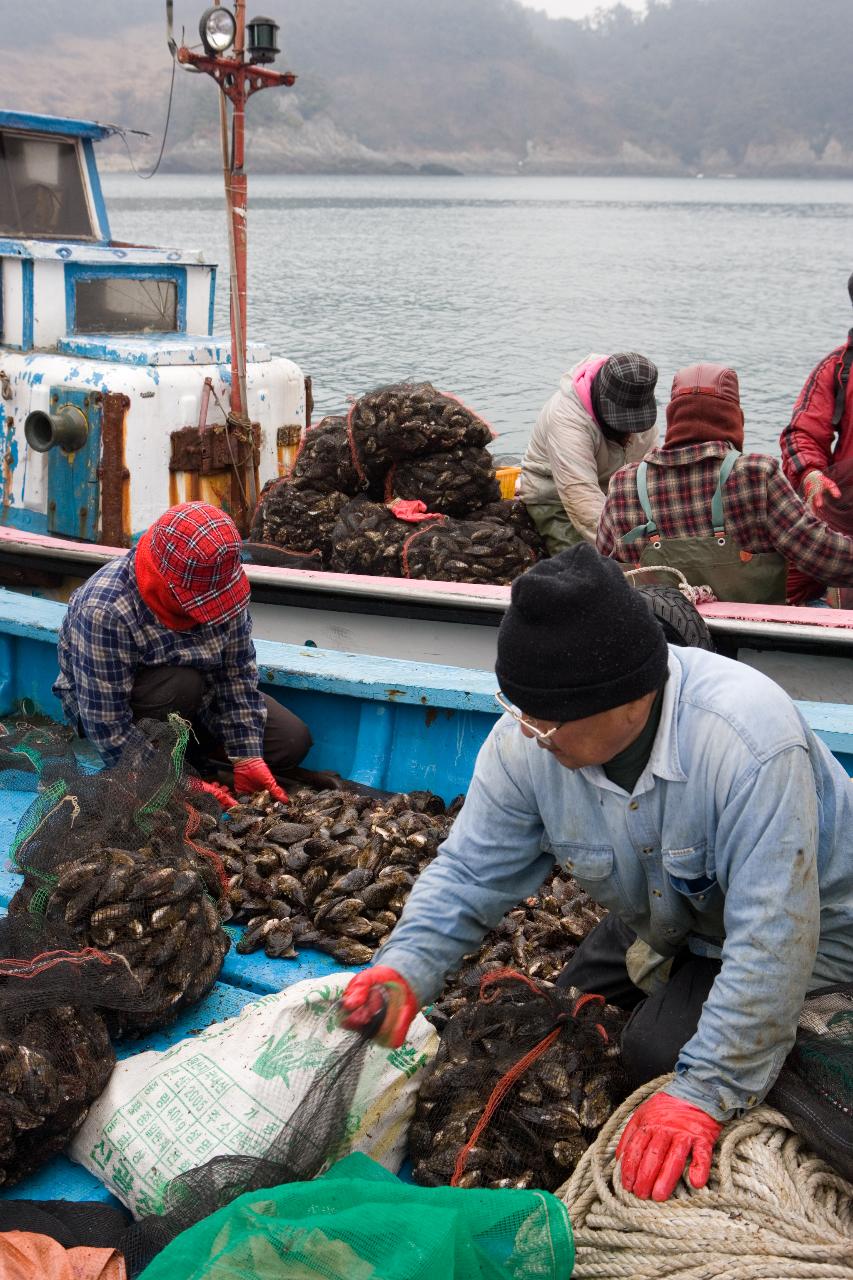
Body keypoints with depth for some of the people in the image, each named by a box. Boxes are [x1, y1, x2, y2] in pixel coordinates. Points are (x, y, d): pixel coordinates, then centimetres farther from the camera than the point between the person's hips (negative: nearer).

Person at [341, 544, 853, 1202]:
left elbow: (772, 936, -40)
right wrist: (405, 968, -33)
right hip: (663, 921, 6)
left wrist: (705, 1091, -41)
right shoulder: (528, 737, -24)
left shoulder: (748, 739, -43)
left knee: (661, 1050, -20)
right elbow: (471, 870, -16)